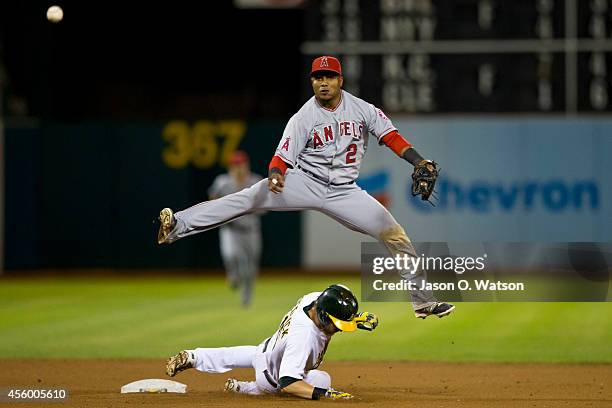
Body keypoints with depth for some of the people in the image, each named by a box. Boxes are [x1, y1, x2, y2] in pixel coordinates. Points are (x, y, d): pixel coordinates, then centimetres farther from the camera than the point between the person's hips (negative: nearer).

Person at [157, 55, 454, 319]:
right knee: (250, 197, -22)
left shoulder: (362, 109, -1)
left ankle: (422, 300, 7)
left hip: (344, 191, 2)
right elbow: (283, 156, -11)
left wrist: (418, 162, -20)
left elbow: (390, 135, -5)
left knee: (394, 234, -5)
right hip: (305, 182, -2)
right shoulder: (303, 118, -7)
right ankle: (178, 225, -27)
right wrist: (275, 175, -34)